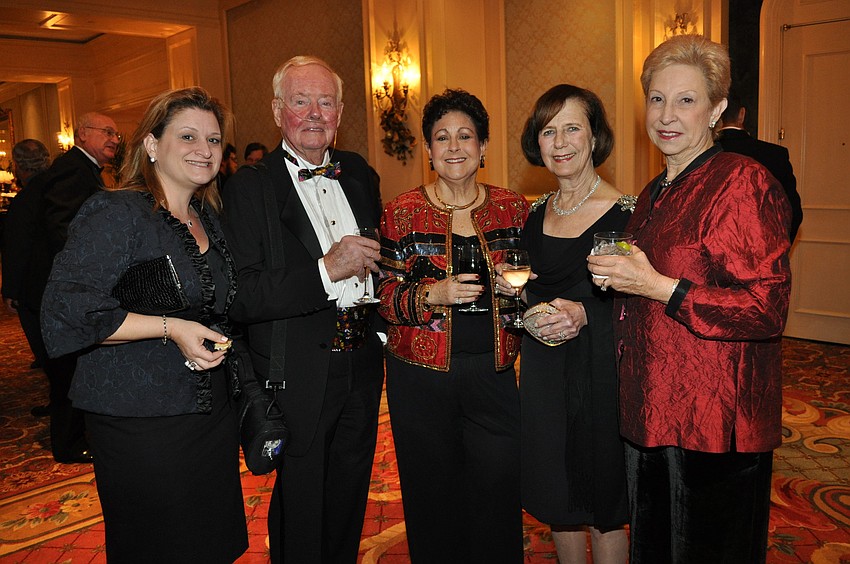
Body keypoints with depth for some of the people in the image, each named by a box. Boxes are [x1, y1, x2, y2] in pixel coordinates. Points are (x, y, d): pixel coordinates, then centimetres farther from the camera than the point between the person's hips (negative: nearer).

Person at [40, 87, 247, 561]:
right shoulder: (117, 214, -14)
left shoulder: (208, 217, 11)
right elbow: (67, 309, -21)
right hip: (141, 422, -7)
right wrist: (170, 327, -23)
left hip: (213, 412, 7)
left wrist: (216, 336, 8)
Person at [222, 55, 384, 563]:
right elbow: (238, 297, -21)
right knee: (301, 509, 13)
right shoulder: (250, 186, -13)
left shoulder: (359, 173, 5)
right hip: (298, 377, -5)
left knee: (349, 500, 23)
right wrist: (326, 270, -26)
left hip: (361, 365, 6)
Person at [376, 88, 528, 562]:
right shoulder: (403, 213, -2)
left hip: (494, 372, 2)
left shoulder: (512, 207, 5)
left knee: (498, 499, 7)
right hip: (422, 376, -1)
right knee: (432, 501, 9)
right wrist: (433, 295, -20)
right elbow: (386, 299, -2)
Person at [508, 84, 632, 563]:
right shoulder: (537, 213, 7)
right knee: (557, 496, 18)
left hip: (601, 370, -5)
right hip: (544, 371, 6)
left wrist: (586, 313, -24)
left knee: (604, 504, 9)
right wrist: (517, 292, -3)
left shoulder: (624, 213, -12)